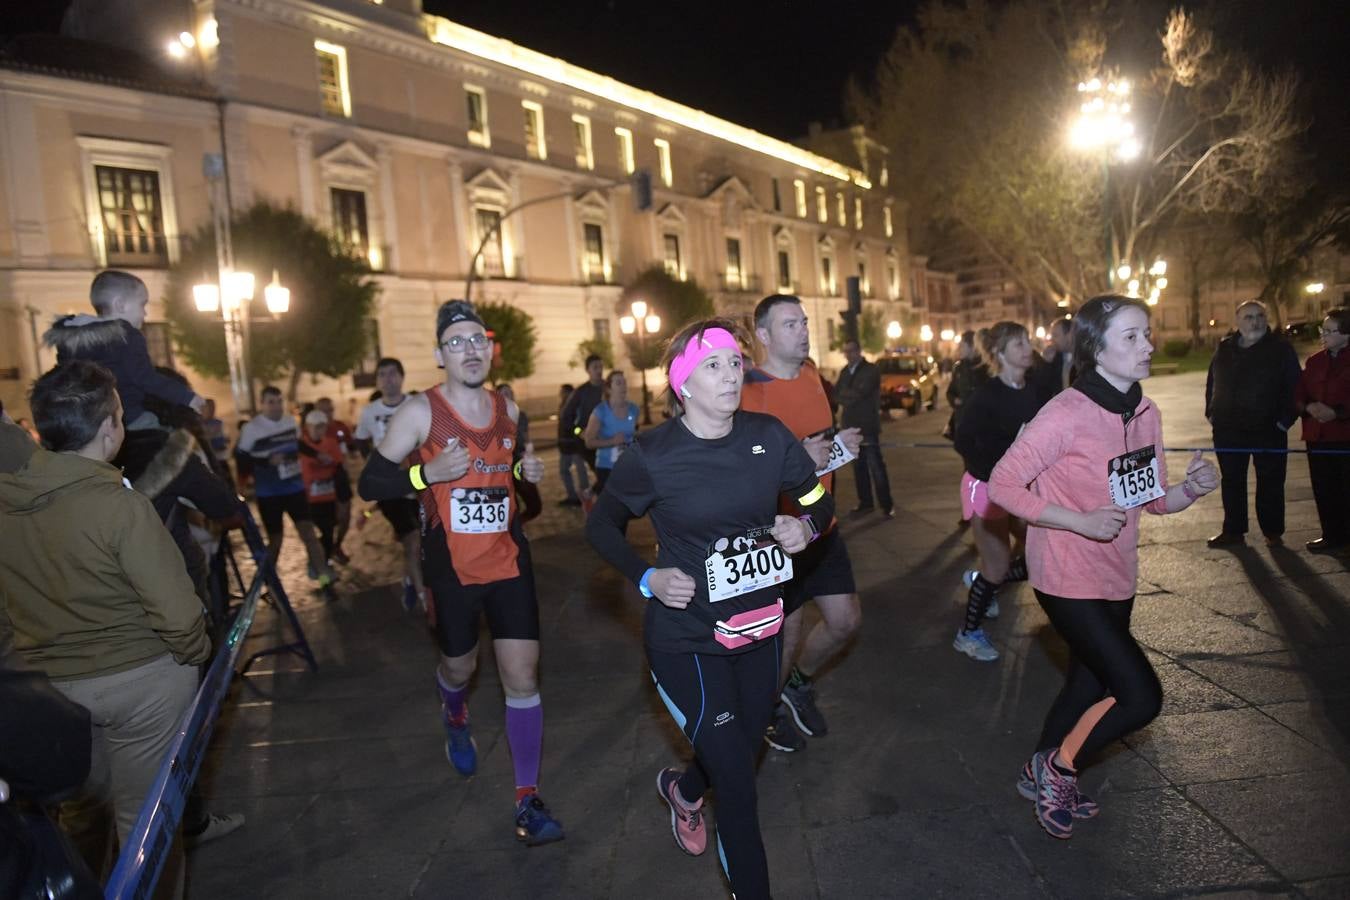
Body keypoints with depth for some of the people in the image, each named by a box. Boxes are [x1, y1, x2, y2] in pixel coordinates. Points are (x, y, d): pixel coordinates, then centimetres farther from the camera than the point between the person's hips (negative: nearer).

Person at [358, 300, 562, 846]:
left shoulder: (508, 409, 3)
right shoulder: (420, 411, -11)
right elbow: (370, 484, -10)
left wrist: (528, 470, -1)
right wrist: (428, 473, -26)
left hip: (509, 561, 2)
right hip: (452, 569, -2)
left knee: (522, 675, -2)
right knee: (459, 666, 19)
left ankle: (528, 799, 10)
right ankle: (456, 719, 56)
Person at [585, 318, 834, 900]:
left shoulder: (769, 436, -6)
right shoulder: (653, 455, -16)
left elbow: (820, 502, 7)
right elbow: (600, 526, -1)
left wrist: (808, 526, -15)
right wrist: (647, 578, -15)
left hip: (759, 628, 5)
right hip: (687, 640, -5)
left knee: (742, 750, 24)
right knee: (739, 787, -5)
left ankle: (683, 789, 58)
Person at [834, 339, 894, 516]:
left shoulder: (871, 370, -7)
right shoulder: (844, 372, 14)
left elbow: (858, 394, -18)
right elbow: (837, 394, 7)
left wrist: (843, 396, -5)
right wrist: (849, 397, -12)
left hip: (867, 426, -6)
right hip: (850, 426, 6)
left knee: (876, 466, -5)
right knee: (859, 467, 10)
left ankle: (887, 504, 2)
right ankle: (865, 502, 19)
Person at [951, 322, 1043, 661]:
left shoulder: (1034, 391, 1)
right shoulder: (986, 395, -17)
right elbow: (964, 442, -16)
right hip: (987, 488, -6)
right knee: (998, 568, -3)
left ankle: (981, 581, 29)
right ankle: (968, 633, 18)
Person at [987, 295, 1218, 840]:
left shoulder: (1145, 414, 2)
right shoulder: (1067, 414, -21)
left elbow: (1154, 498, 11)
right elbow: (1003, 485, -20)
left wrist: (1192, 489, -10)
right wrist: (1081, 522, -24)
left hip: (1116, 578, 8)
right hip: (1068, 579, -8)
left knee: (1091, 685, 20)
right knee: (1141, 697, -10)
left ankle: (1040, 777, 42)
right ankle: (1057, 767, 15)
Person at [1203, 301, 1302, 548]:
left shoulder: (1281, 349, -3)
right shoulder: (1224, 349, 8)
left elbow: (1293, 387, -5)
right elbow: (1212, 382, 16)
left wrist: (1286, 418, -11)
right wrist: (1211, 412, 8)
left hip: (1268, 429, -3)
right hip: (1228, 430, 3)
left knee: (1270, 482, 5)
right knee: (1231, 481, 9)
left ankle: (1273, 532, 17)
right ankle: (1233, 530, 20)